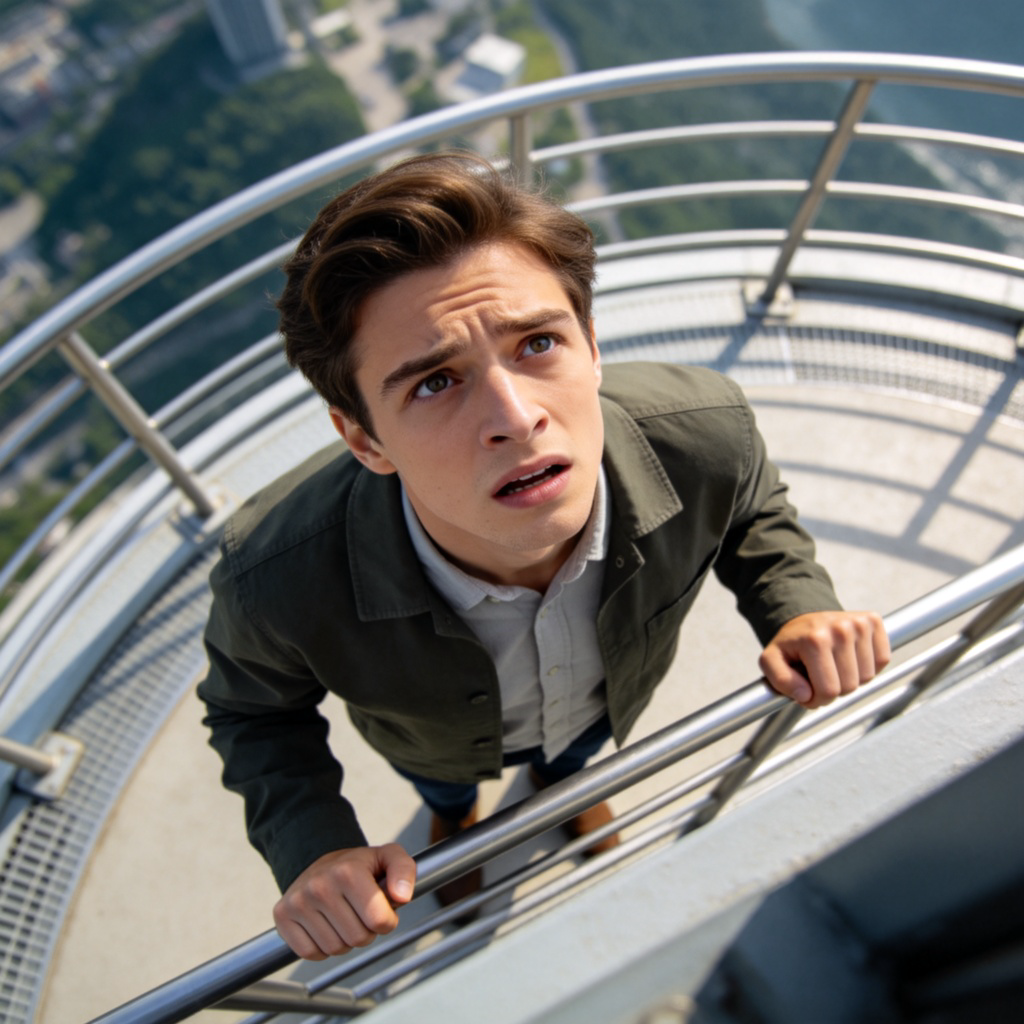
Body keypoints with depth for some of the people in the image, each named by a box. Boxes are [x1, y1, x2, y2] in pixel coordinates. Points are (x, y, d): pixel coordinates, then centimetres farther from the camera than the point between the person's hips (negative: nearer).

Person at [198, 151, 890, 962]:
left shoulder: (703, 430, -39)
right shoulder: (278, 582, -44)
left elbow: (752, 509, -12)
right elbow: (254, 709, -18)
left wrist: (798, 609, -29)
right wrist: (312, 846, -32)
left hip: (602, 702, 2)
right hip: (438, 740, 0)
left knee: (574, 758, 39)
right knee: (445, 785, 38)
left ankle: (561, 780, 79)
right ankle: (453, 817, 78)